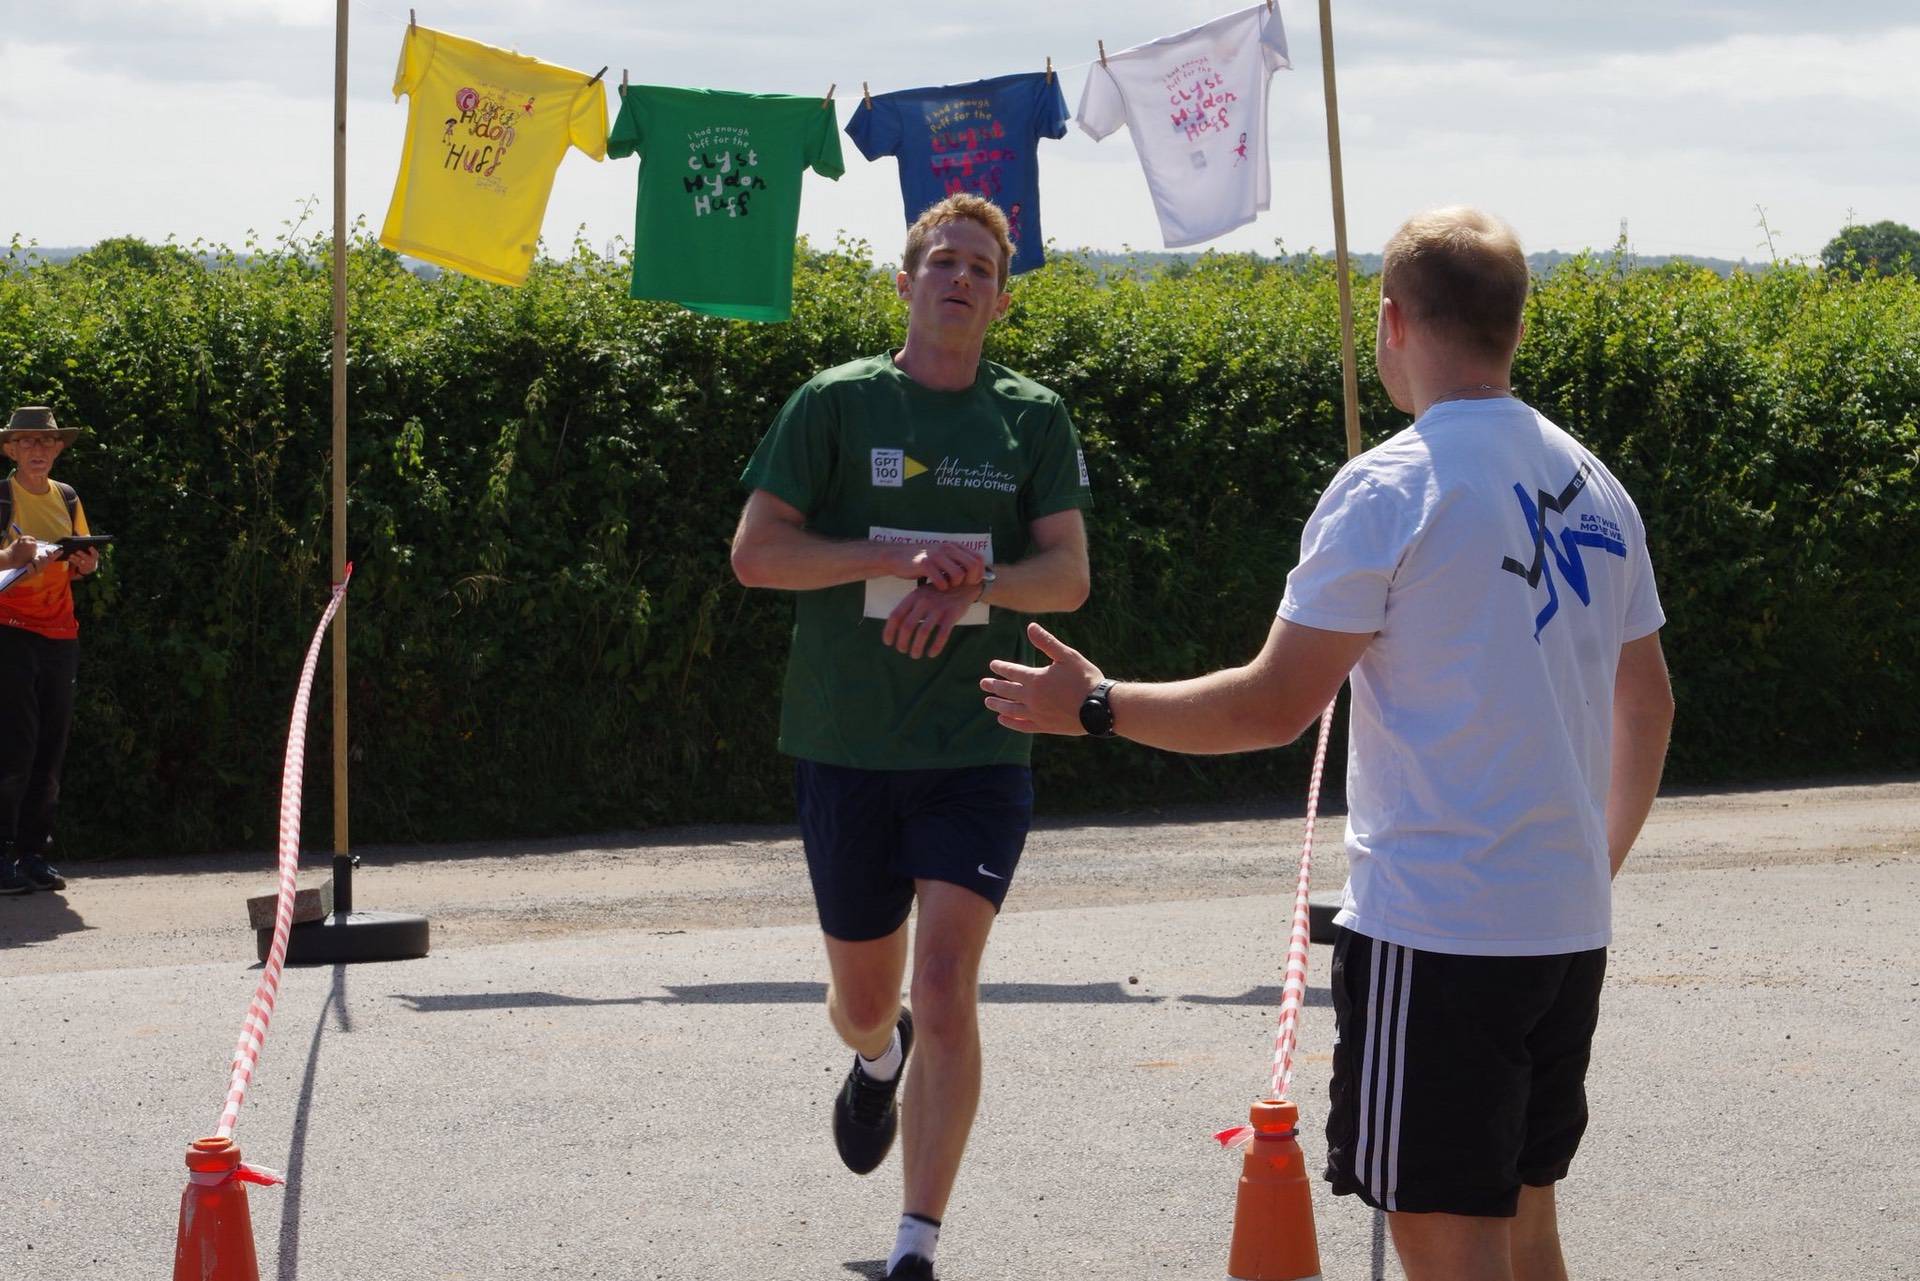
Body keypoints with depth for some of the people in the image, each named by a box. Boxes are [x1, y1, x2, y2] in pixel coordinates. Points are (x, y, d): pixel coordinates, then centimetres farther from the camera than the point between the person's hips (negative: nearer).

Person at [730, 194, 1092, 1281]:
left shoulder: (1033, 418, 4)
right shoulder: (836, 403, 1)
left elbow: (1068, 576, 1)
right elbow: (756, 552, -5)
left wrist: (970, 582, -18)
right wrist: (899, 556, -17)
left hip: (978, 746, -1)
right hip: (848, 743, 1)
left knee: (946, 986, -15)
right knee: (864, 1001, 15)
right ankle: (879, 1059, 54)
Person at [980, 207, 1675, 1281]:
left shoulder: (1392, 488, -12)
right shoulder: (1595, 489, 10)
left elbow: (1276, 707, -12)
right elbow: (1648, 702, 20)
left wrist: (1098, 706, 0)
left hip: (1438, 926, -7)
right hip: (1570, 925, 7)